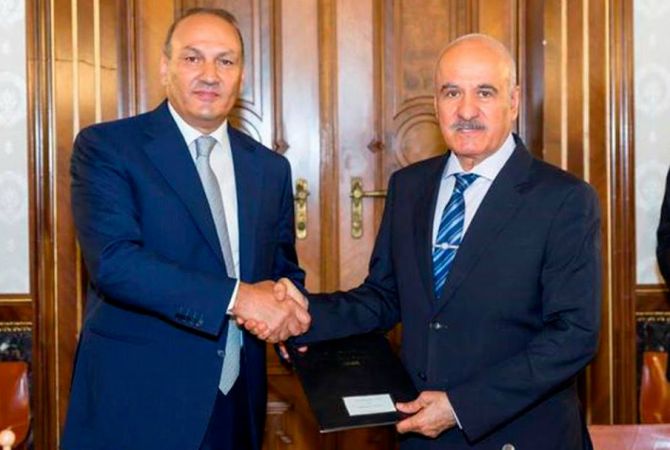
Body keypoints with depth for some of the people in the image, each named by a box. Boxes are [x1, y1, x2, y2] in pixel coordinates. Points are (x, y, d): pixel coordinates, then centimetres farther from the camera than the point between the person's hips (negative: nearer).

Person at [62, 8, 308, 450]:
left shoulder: (270, 168, 9)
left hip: (236, 405, 5)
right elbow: (113, 261, -19)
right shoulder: (106, 147, -6)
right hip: (137, 402, -4)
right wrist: (236, 297, -23)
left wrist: (289, 315, -7)